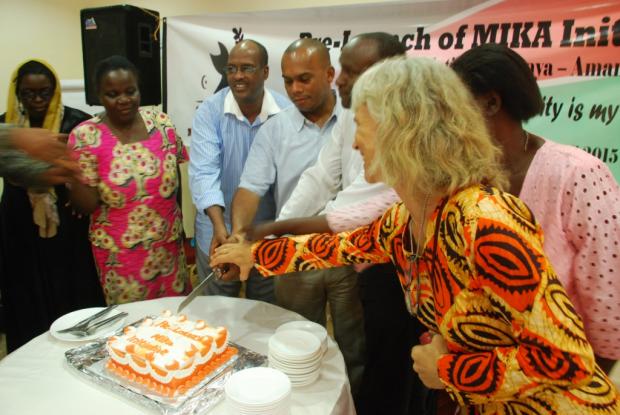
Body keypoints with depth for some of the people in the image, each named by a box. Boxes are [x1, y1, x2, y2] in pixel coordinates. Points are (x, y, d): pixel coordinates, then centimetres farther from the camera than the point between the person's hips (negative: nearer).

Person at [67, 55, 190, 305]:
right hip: (119, 251, -3)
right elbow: (86, 205, -11)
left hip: (168, 242, 3)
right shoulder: (86, 136, -12)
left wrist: (177, 226, 10)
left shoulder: (160, 122, -3)